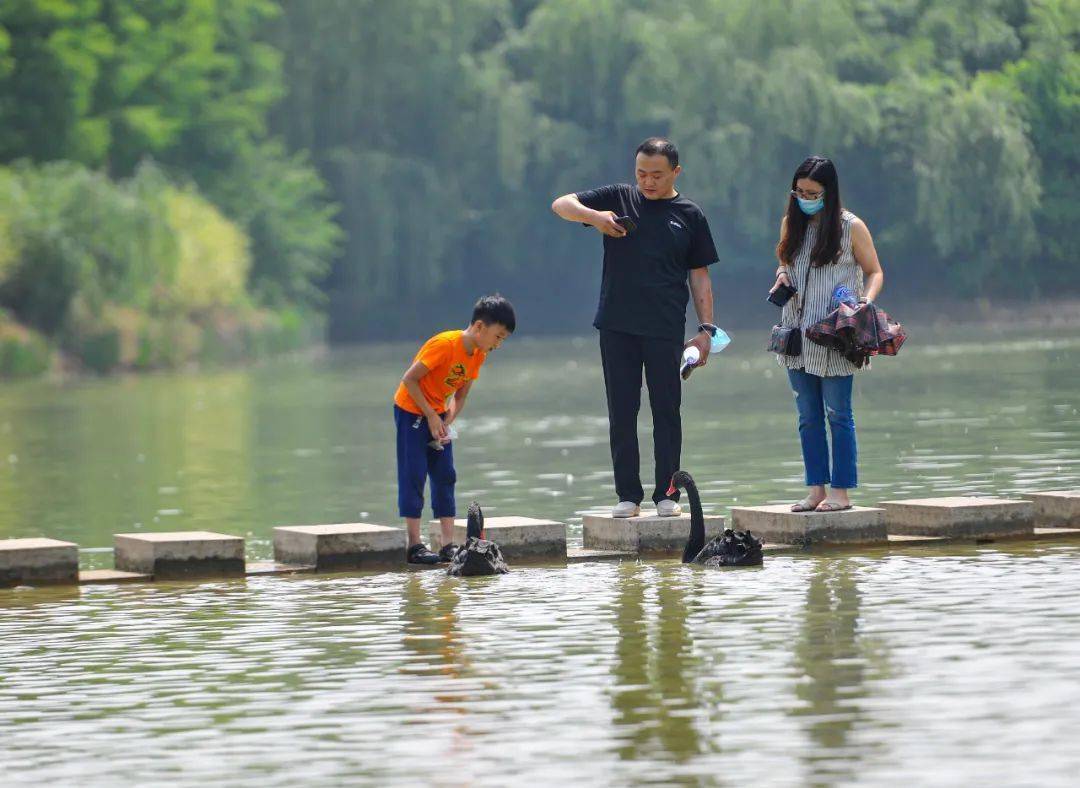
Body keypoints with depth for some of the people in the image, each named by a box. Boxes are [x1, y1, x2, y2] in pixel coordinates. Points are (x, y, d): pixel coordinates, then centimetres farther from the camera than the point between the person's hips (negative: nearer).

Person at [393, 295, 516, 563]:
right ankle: (414, 546, -9)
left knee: (445, 476, 2)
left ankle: (449, 545, 2)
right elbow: (409, 380, -24)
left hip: (437, 414, 8)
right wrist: (431, 417, -22)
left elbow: (460, 396, 6)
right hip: (410, 410, -8)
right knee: (413, 476, -8)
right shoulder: (444, 344, -27)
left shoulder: (478, 355, -2)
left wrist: (446, 423, -11)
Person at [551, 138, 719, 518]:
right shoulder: (618, 199, 8)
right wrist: (594, 216, -16)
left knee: (666, 411, 0)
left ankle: (667, 494, 7)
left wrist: (706, 328, 0)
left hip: (665, 329, -1)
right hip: (617, 326, 1)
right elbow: (561, 205, 4)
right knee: (622, 412, 2)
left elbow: (699, 276, 8)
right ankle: (628, 495, 8)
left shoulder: (689, 215, 7)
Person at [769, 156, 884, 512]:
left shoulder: (851, 227, -3)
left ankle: (841, 491, 1)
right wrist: (782, 276, 0)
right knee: (808, 418, 7)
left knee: (838, 415, -2)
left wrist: (866, 300, -17)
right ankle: (816, 489, 11)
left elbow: (874, 272, 2)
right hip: (797, 332, 5)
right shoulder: (791, 223, 10)